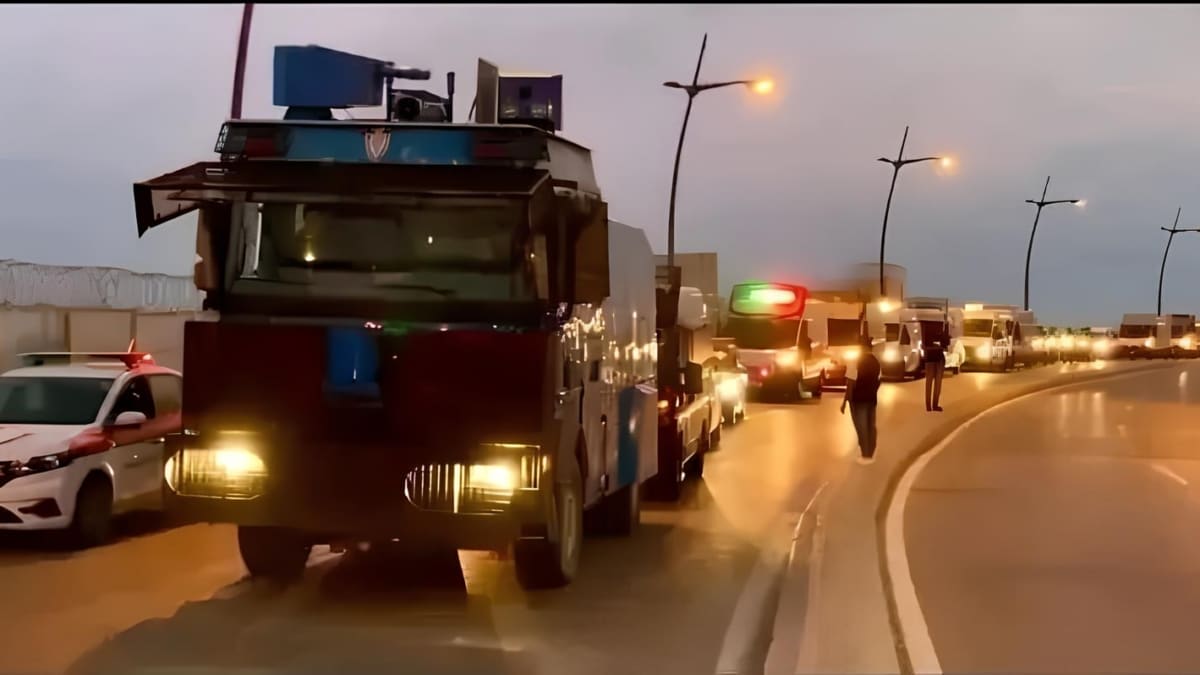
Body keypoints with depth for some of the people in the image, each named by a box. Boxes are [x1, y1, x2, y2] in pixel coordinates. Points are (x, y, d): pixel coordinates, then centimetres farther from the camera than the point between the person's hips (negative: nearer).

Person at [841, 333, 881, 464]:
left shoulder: (855, 362, -18)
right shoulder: (876, 361, 4)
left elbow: (850, 385, -18)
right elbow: (877, 381, 11)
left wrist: (844, 402, -11)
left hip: (858, 400, -6)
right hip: (872, 399, 6)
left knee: (861, 427, 2)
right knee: (871, 426, 14)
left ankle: (866, 456, 7)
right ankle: (871, 454, 21)